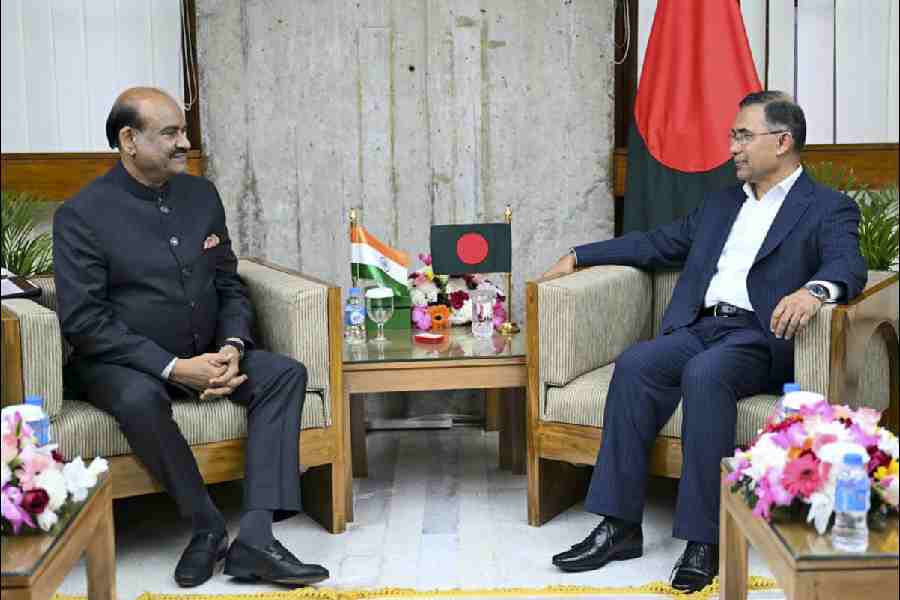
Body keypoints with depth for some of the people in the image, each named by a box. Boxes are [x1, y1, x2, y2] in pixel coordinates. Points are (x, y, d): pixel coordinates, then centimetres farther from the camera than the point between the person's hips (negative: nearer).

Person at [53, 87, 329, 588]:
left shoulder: (201, 194, 6)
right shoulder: (82, 215, -11)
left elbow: (230, 286, 10)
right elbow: (83, 321, -17)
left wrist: (232, 348, -11)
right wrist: (173, 367, -24)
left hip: (204, 355, 5)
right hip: (124, 363, -5)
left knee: (285, 374, -17)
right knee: (141, 399, -37)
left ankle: (256, 536, -26)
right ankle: (208, 526, -17)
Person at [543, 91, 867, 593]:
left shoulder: (829, 209, 6)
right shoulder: (722, 203, 25)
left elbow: (849, 266, -13)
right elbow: (659, 244, 28)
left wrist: (814, 290, -37)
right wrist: (578, 256, 22)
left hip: (762, 338, -5)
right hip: (701, 327, 5)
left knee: (705, 374, -36)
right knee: (635, 364, -25)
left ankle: (705, 539, -31)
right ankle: (620, 527, -23)